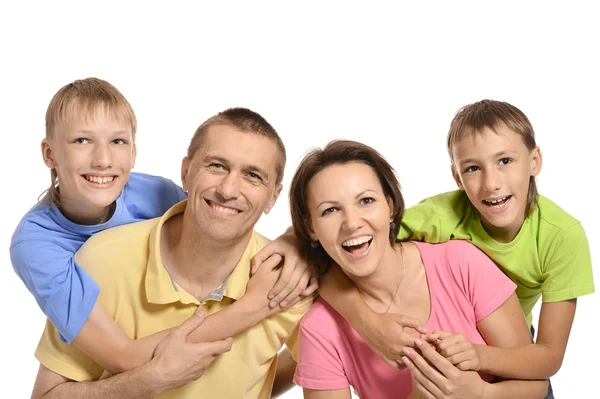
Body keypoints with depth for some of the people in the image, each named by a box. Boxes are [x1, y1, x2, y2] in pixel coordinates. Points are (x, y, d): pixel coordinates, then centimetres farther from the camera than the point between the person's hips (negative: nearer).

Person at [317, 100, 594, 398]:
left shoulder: (563, 236, -26)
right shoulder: (439, 216, -30)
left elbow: (551, 355, -25)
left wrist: (478, 355, -43)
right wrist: (367, 321, -49)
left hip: (511, 354, 1)